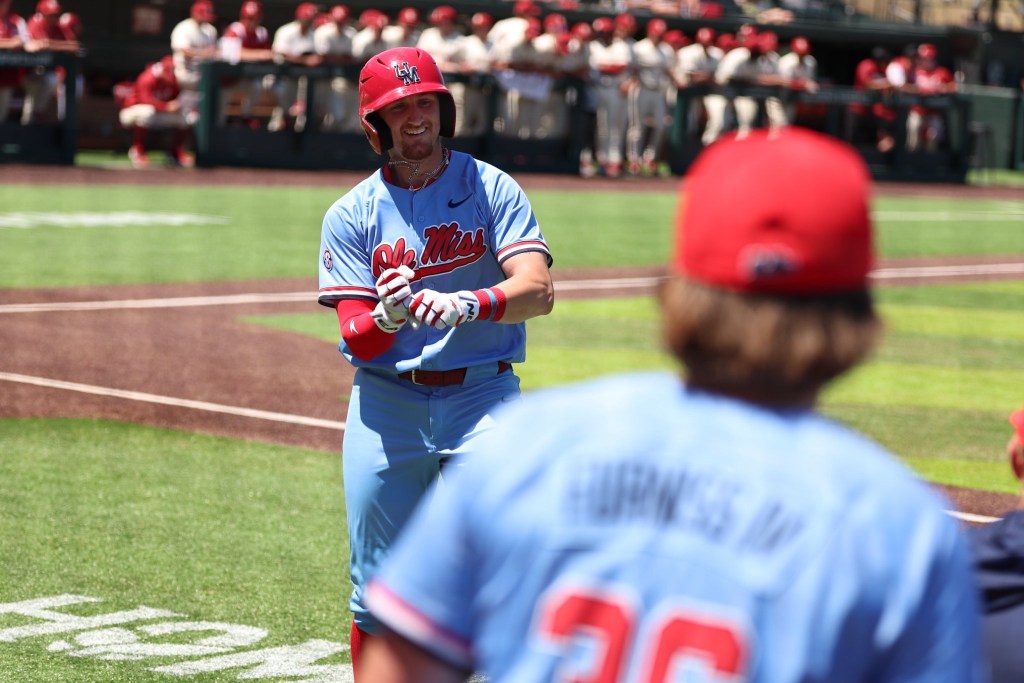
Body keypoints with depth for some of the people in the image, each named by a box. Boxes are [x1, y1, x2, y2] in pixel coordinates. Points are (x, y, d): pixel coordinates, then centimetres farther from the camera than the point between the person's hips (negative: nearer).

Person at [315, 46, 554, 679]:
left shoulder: (493, 189, 1)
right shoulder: (351, 215, 4)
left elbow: (537, 289, -14)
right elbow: (355, 339, -4)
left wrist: (465, 304, -32)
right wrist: (386, 317, -27)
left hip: (481, 395, -2)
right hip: (387, 400, 2)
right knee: (377, 594, 6)